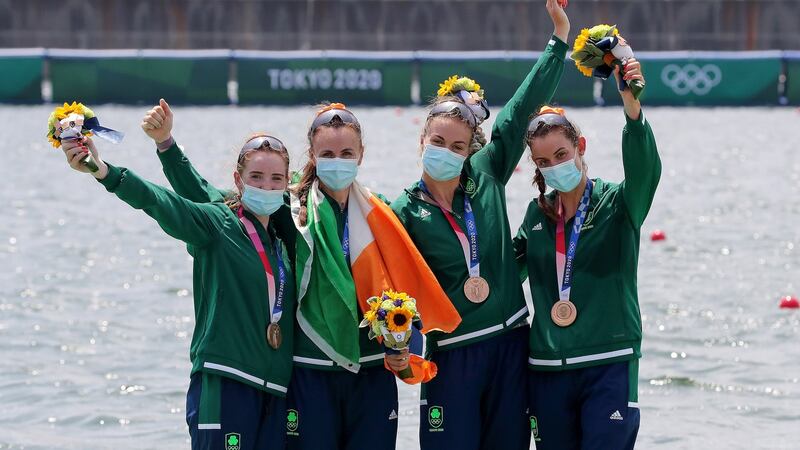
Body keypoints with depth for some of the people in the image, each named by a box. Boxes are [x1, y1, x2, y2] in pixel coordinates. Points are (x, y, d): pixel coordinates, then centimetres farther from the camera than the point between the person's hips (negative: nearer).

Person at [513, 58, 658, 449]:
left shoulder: (617, 204, -4)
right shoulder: (538, 213, 10)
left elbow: (645, 172, -25)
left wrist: (632, 108, -42)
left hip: (609, 366, -5)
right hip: (547, 370, 5)